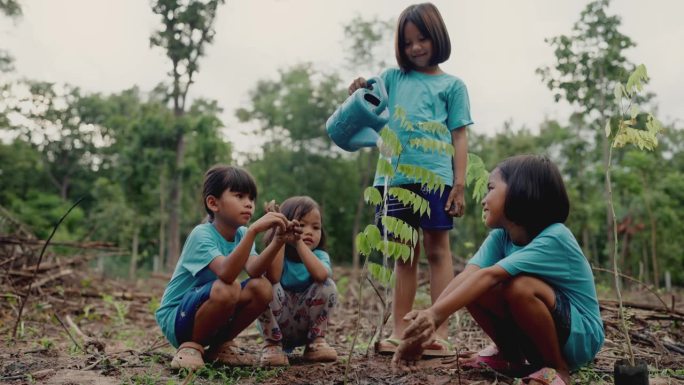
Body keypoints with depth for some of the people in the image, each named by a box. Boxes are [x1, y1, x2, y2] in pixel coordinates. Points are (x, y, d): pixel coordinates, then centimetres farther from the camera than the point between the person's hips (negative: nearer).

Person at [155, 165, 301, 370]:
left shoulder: (241, 234, 0)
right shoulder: (201, 234, -21)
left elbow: (254, 270, -20)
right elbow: (226, 273, -40)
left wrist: (278, 241, -36)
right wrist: (253, 230, -47)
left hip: (210, 312, 7)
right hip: (176, 318, -7)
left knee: (262, 287, -18)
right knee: (227, 289, -35)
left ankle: (221, 344, 3)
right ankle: (191, 345, -9)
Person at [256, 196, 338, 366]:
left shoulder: (320, 255, -5)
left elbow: (321, 275, -31)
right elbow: (272, 278, -33)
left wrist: (298, 242, -31)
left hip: (306, 325, 2)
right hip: (275, 325, -1)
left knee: (328, 285, -21)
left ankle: (316, 342, -5)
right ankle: (272, 344, -9)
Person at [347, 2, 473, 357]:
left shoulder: (452, 84, 10)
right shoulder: (393, 78, 18)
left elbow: (459, 136, 4)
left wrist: (460, 183, -5)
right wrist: (358, 90, -13)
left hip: (434, 175, -3)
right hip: (394, 175, 4)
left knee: (436, 250, -2)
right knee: (403, 255, 8)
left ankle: (440, 333, 0)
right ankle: (398, 331, 12)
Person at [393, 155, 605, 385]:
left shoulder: (554, 238, -26)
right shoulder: (501, 236, -5)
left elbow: (490, 275, -37)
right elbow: (468, 275, -21)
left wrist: (437, 313, -45)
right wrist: (429, 318, -34)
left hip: (581, 336, -6)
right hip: (538, 334, 6)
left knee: (520, 286, -33)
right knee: (472, 288, -14)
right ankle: (511, 355, 8)